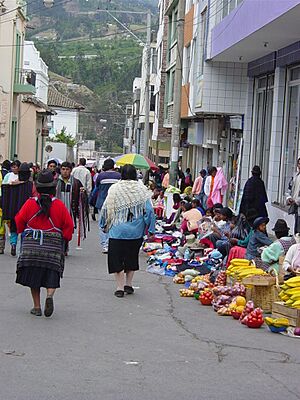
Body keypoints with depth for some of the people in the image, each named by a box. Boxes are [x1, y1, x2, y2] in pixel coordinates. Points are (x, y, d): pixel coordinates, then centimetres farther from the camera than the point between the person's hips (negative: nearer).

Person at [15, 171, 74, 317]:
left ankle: (37, 307, 10)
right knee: (52, 275, 5)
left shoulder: (30, 203, -3)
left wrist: (23, 232, 25)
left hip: (32, 245, 1)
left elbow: (20, 221, 6)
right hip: (53, 245, 0)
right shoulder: (59, 205, -3)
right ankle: (50, 294, -24)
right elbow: (69, 224, 0)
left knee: (33, 276, 10)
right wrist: (66, 237, 17)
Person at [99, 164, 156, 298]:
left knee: (117, 258, 5)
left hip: (117, 230, -2)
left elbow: (106, 208, -3)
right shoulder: (142, 189, -3)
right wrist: (150, 229, 3)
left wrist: (105, 225, 12)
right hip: (136, 231, 2)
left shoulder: (114, 188, -5)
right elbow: (149, 210, -5)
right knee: (132, 257, 18)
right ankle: (128, 284, 24)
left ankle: (120, 287, 1)